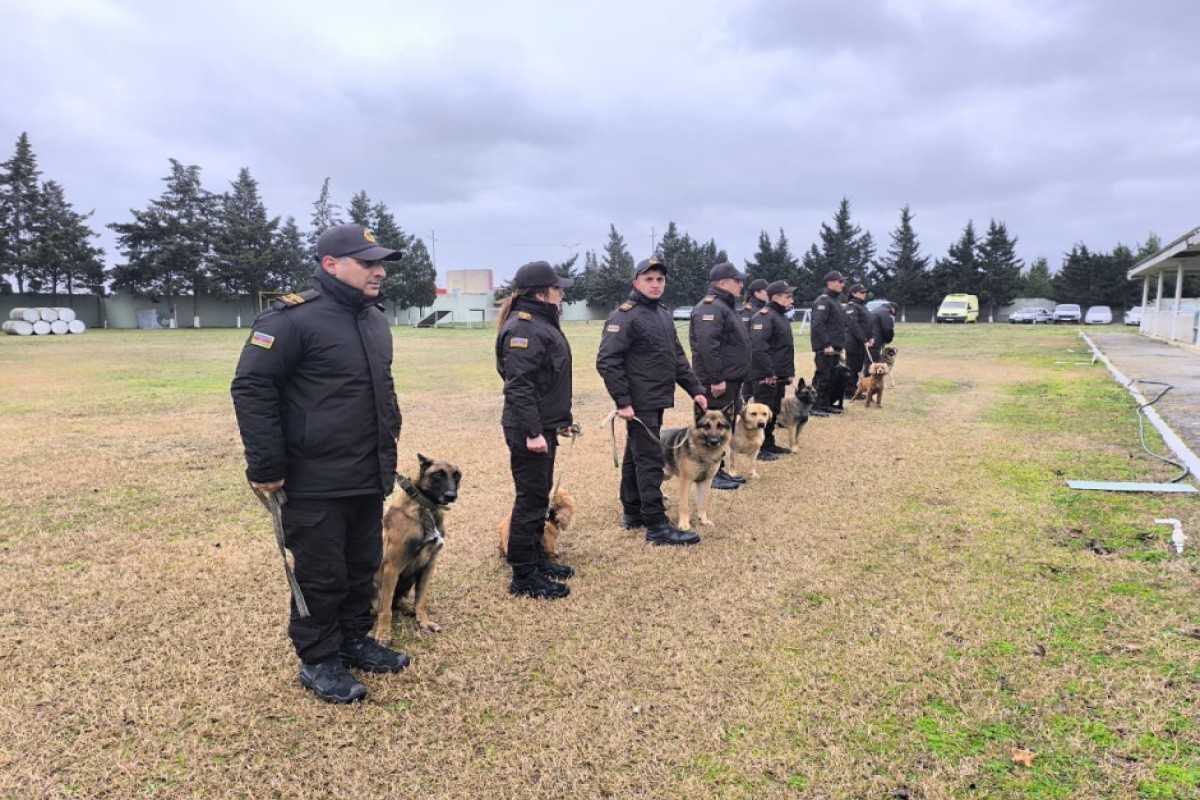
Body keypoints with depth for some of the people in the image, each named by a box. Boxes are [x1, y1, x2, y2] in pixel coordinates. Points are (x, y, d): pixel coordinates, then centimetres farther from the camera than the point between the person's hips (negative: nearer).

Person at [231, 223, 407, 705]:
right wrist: (266, 465, -17)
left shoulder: (374, 319, 12)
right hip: (316, 481, -8)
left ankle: (354, 640, 36)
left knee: (363, 566, 18)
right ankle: (318, 661, 22)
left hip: (370, 478, 8)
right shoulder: (294, 318, -15)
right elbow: (251, 388, -16)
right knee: (321, 575, 5)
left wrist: (391, 428, 17)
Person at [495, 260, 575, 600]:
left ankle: (536, 558, 32)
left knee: (540, 495, 18)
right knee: (531, 498, -3)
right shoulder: (524, 329, -18)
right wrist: (532, 432, -26)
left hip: (543, 425, 10)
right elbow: (518, 386, -24)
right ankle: (524, 576, 7)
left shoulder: (541, 323, 14)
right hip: (528, 430, -10)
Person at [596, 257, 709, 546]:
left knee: (635, 456, 16)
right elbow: (607, 362, -19)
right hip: (639, 403, -9)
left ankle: (632, 513, 26)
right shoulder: (624, 317, -13)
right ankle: (657, 526, -3)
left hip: (656, 401, 9)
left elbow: (678, 358, 20)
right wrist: (623, 401, -22)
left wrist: (694, 389, 12)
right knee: (650, 460, -7)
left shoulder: (663, 315, 15)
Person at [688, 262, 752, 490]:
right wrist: (716, 379, -27)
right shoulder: (711, 307, -17)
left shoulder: (725, 306, 18)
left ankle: (719, 469, 25)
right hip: (717, 382, -11)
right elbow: (706, 345, -27)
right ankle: (711, 474, 4)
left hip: (730, 380, 11)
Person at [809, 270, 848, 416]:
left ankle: (826, 404, 21)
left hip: (834, 347, 10)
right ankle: (815, 407, -1)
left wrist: (840, 345, 19)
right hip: (824, 348, -10)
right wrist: (826, 344, -24)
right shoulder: (823, 301, -13)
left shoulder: (836, 300, 18)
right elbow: (818, 325, -22)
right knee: (822, 377, -6)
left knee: (832, 377, 13)